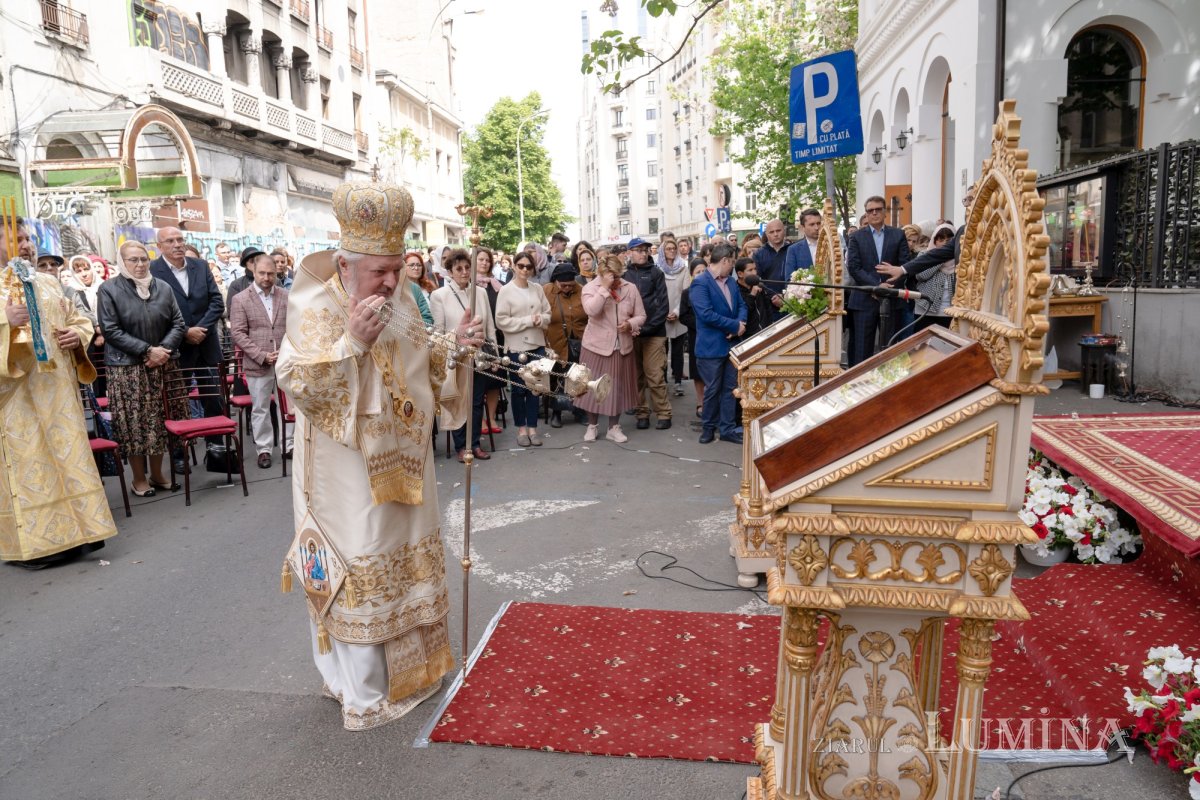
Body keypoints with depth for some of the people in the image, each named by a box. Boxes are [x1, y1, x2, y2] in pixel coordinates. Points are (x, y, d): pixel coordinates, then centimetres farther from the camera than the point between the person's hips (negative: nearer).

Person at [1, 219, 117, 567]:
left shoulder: (47, 282, 13)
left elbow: (78, 319, 19)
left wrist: (78, 335, -2)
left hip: (57, 385, 5)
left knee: (68, 452, 6)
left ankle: (71, 530, 15)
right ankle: (32, 541, 5)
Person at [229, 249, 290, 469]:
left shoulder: (287, 296, 6)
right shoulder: (240, 300, 0)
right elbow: (238, 333, -5)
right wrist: (261, 356, -13)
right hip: (257, 364, -2)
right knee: (260, 409, 7)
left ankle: (289, 445, 20)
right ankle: (264, 449, 18)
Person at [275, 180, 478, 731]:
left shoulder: (401, 301, 4)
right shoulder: (316, 308, -16)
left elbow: (425, 369, 17)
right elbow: (295, 383, -24)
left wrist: (453, 345, -1)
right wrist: (352, 342, -34)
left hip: (402, 463, 7)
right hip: (349, 474, -7)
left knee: (408, 561, 18)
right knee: (361, 573, 1)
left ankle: (408, 664, 37)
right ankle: (364, 695, 17)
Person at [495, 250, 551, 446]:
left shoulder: (538, 289, 5)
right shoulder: (506, 291, -6)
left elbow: (548, 314, 10)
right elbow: (501, 321, -11)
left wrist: (541, 319, -13)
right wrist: (528, 321, -14)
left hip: (537, 344, 3)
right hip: (516, 346, -3)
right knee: (519, 388, 6)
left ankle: (532, 427, 17)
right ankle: (521, 428, 18)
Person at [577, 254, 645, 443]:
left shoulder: (630, 288, 0)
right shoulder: (590, 287, -8)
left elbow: (641, 316, 5)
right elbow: (591, 310, -27)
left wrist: (630, 324, -16)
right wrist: (604, 287, -27)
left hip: (621, 347, 3)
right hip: (596, 346, -2)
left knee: (617, 387, 9)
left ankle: (614, 428, 23)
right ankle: (592, 425, 23)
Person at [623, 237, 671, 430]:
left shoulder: (656, 273, 3)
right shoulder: (624, 275, 6)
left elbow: (663, 304, -3)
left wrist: (648, 327, -14)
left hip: (654, 333, -2)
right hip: (630, 333, 2)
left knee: (655, 376, -3)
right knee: (636, 376, 6)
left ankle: (664, 413, 8)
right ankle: (642, 412, 16)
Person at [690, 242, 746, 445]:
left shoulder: (730, 281, 13)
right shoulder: (700, 282, -14)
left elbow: (741, 305, 13)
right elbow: (706, 314, -23)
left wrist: (740, 323, -10)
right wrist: (735, 325, -18)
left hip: (731, 343, 7)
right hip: (711, 346, -7)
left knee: (730, 388, 10)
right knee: (712, 389, 4)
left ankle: (727, 429, 18)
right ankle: (708, 427, 21)